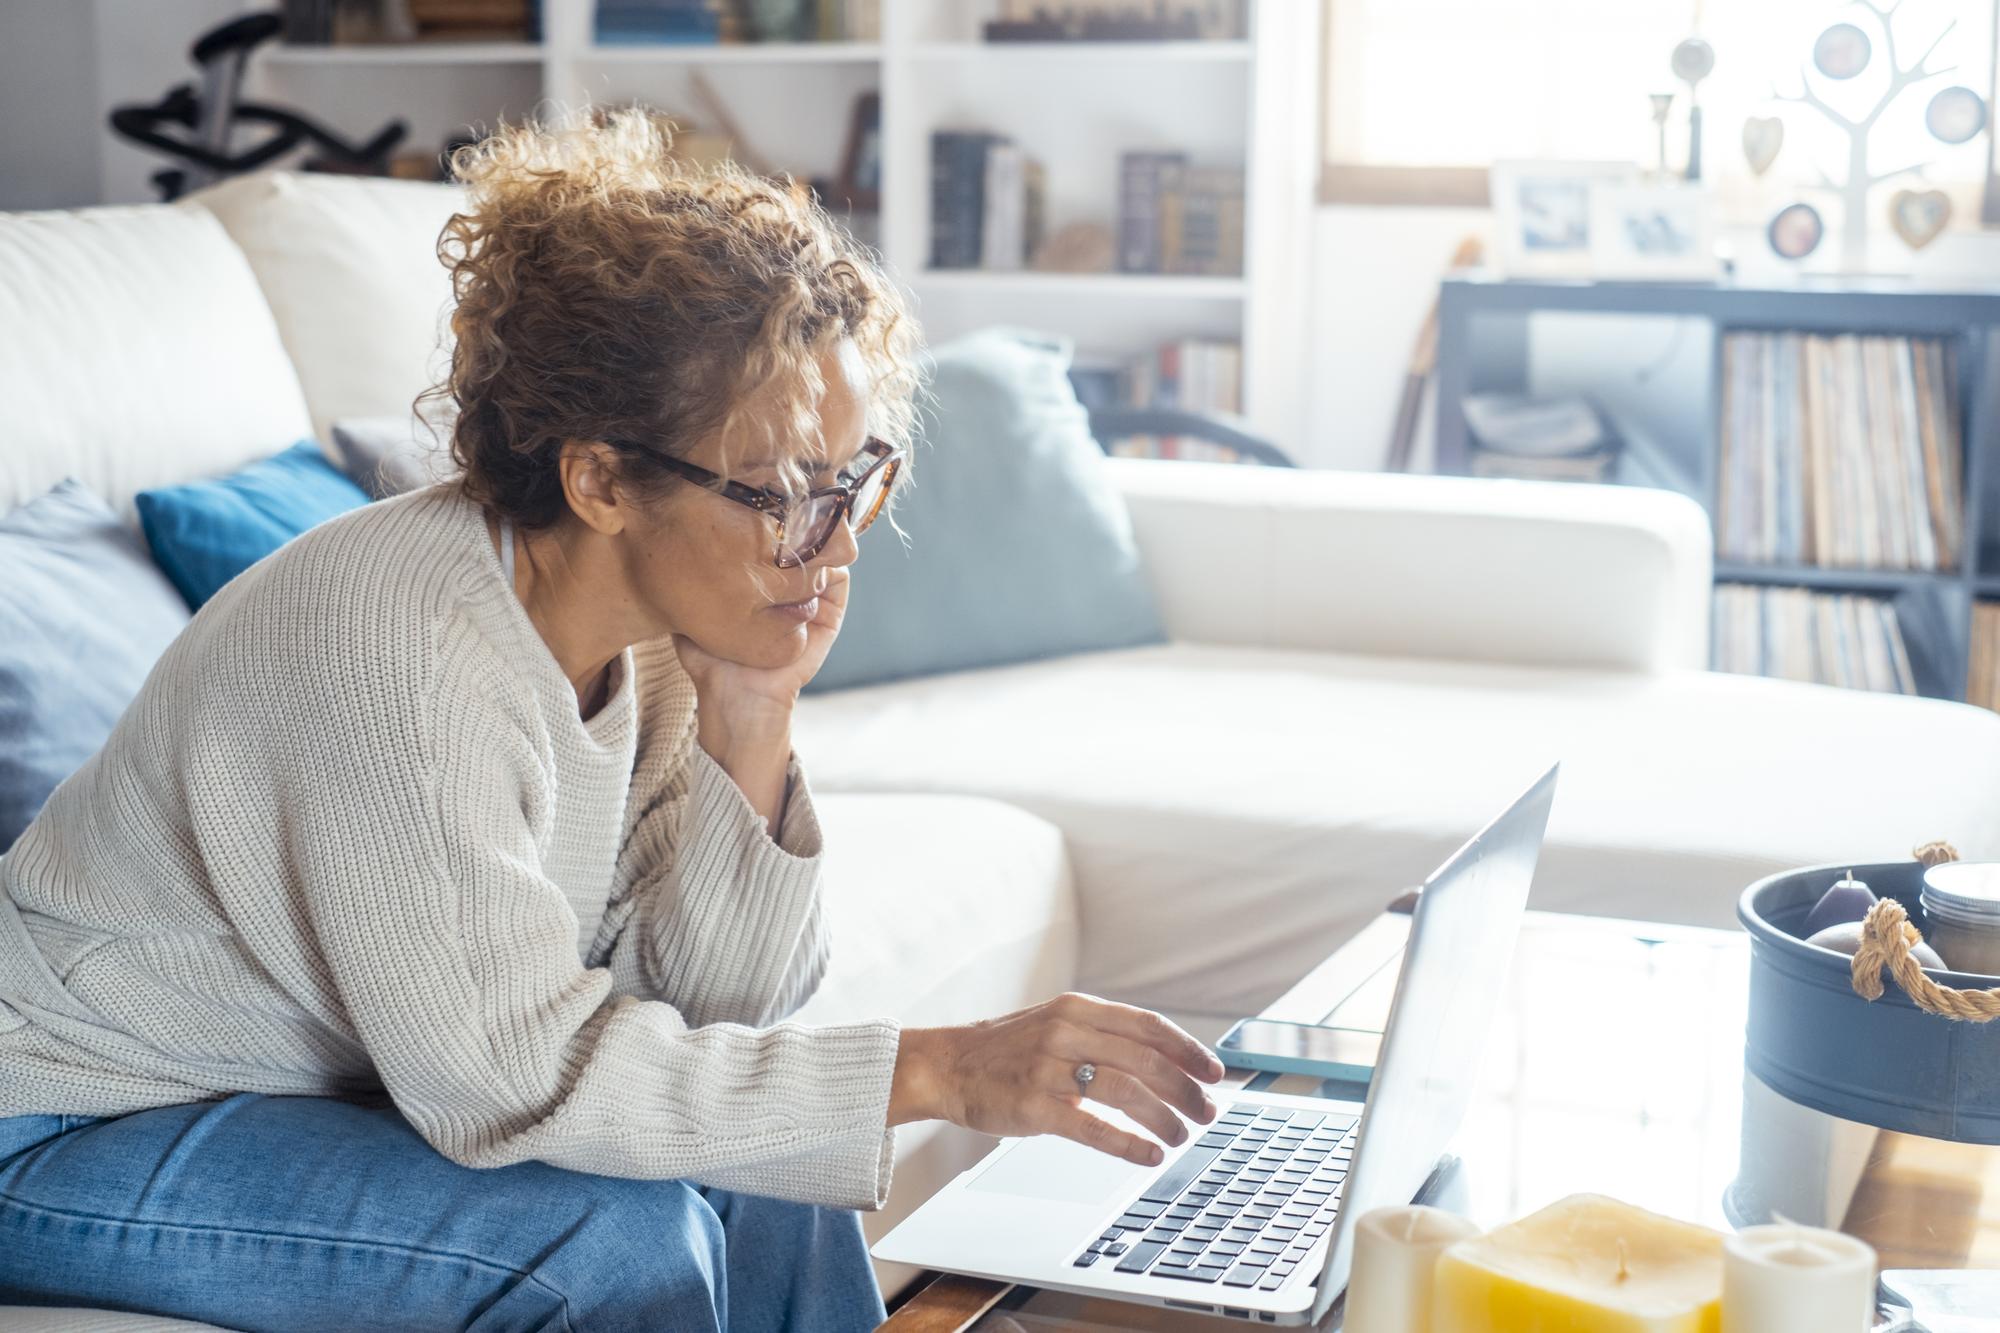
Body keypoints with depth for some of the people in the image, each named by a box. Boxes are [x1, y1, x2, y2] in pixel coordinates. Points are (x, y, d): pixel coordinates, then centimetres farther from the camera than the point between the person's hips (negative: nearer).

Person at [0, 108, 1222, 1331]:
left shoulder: (653, 637, -7)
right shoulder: (403, 643, -31)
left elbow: (702, 1010, -5)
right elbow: (513, 1075, -30)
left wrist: (751, 724, -19)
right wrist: (943, 1072, -31)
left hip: (329, 1088, 7)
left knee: (765, 1190, -7)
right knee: (622, 1233, -24)